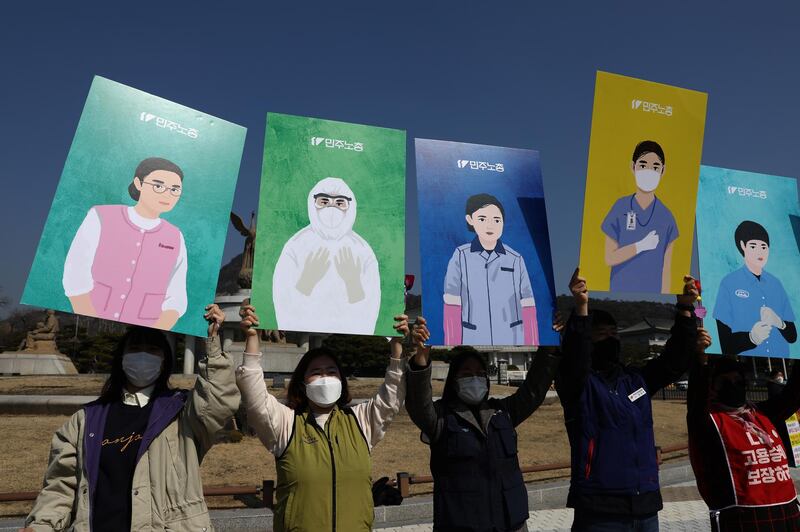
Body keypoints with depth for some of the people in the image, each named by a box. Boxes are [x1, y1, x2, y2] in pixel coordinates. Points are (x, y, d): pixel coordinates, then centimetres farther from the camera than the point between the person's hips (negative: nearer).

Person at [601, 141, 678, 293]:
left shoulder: (666, 218, -3)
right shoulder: (619, 209, -6)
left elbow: (666, 269, 0)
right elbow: (609, 258, -7)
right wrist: (642, 245, -19)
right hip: (621, 290, -1)